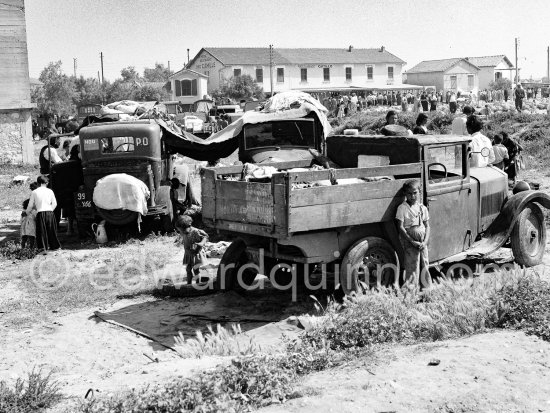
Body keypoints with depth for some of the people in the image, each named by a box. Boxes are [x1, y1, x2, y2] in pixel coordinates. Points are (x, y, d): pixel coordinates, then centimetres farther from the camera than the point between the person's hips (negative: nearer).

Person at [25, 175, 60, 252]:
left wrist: (27, 212, 25)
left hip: (40, 213, -1)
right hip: (50, 213, 1)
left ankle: (43, 247, 1)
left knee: (41, 232, 5)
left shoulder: (34, 192, 2)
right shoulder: (50, 191, 4)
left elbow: (30, 205, 8)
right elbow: (54, 203, 5)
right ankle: (54, 246, 20)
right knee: (51, 231, 13)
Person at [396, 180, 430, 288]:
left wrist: (425, 242, -7)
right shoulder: (402, 208, -5)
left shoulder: (422, 208, 9)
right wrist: (413, 242, -16)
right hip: (409, 243, -4)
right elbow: (400, 227, -9)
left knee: (425, 267, 7)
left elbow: (427, 226, 9)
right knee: (412, 268, -8)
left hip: (422, 243, 5)